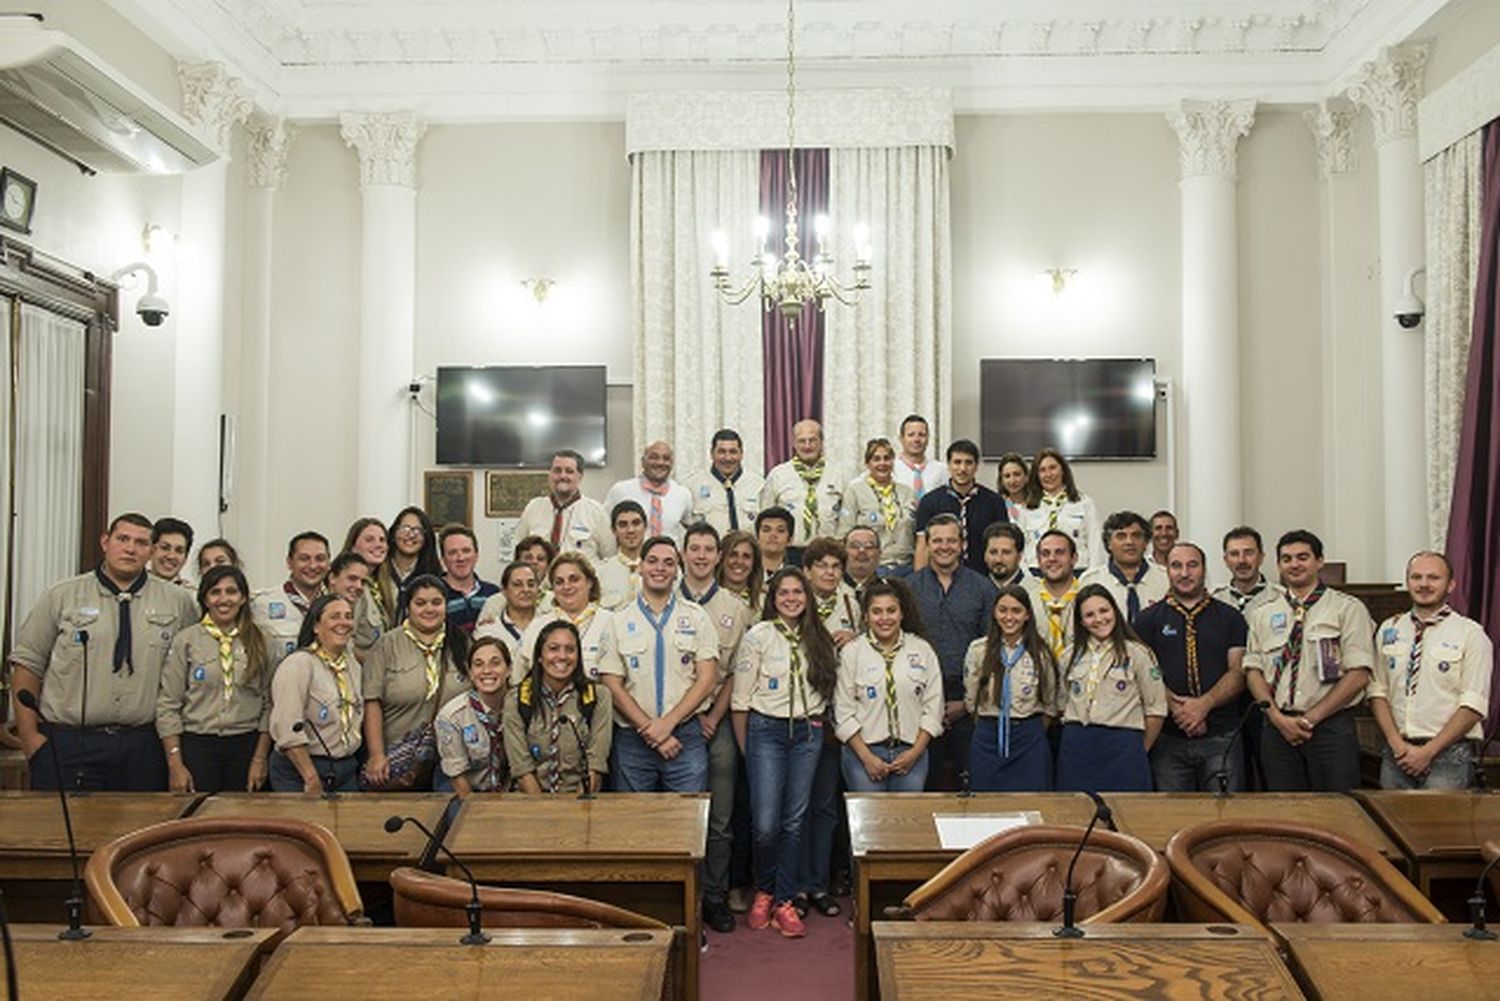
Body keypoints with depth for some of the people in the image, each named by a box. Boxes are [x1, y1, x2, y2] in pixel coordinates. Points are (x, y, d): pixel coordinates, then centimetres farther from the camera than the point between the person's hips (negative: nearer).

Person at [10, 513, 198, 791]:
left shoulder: (177, 601, 5)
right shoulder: (61, 596, 3)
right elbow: (27, 664, 4)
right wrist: (29, 735, -2)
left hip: (142, 747, 1)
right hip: (67, 743, -1)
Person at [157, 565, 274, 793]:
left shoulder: (258, 642, 5)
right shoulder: (185, 641, 0)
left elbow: (267, 704, 6)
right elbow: (167, 706, -1)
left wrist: (261, 759, 1)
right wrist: (175, 764, -6)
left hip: (245, 747, 2)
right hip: (197, 746, -1)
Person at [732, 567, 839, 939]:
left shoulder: (819, 639, 8)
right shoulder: (758, 636, -4)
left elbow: (828, 688, 18)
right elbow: (740, 699, -1)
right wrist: (745, 749, 2)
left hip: (808, 733, 4)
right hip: (767, 730, -3)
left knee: (794, 821, 6)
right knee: (765, 824, -7)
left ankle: (784, 901, 17)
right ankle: (763, 891, 19)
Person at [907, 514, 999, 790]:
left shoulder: (982, 587, 5)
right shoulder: (910, 587, 5)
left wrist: (968, 701, -3)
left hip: (968, 697, 0)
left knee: (970, 778, 2)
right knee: (926, 780, 5)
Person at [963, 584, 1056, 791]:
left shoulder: (1041, 653, -1)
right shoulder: (978, 650, -1)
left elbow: (1049, 705, 10)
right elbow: (970, 702, 8)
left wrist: (1032, 731, 11)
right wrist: (988, 728, 10)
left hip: (1030, 741, 0)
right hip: (988, 741, 0)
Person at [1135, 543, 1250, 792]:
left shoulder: (1230, 618, 11)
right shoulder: (1149, 619, 9)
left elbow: (1239, 672, 2)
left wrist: (1204, 704, -13)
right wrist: (1175, 707, -15)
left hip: (1222, 737, 0)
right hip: (1168, 738, 0)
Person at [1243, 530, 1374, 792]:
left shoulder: (1348, 608, 2)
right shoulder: (1262, 615, 12)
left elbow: (1359, 674, -5)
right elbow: (1253, 671, 9)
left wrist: (1310, 718, -9)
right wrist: (1278, 718, -7)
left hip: (1331, 727, -3)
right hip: (1277, 728, 3)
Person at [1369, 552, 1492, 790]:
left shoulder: (1470, 634, -2)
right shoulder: (1389, 630, 10)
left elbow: (1474, 706, -7)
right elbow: (1378, 692, 8)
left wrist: (1429, 752, -12)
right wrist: (1397, 744, -5)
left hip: (1448, 752, -3)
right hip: (1396, 752, 3)